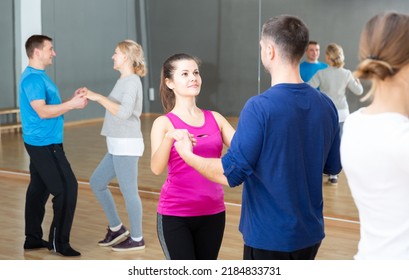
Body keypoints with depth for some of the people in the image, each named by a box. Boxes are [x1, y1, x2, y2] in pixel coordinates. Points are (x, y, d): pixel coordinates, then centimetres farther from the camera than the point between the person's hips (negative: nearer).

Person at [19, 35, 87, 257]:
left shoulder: (39, 76, 16)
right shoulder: (32, 78, -16)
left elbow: (50, 106, 16)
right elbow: (42, 111, -23)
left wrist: (72, 101, 4)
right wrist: (72, 104, -19)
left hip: (41, 143, 10)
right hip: (44, 144, -10)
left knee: (38, 189, 13)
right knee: (67, 188, -9)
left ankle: (33, 238, 21)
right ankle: (58, 241, -3)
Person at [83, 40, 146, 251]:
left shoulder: (132, 81, -13)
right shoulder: (124, 81, 16)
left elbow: (124, 112, -25)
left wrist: (98, 97, -21)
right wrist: (94, 97, 11)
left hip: (127, 146, -10)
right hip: (118, 146, 10)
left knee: (128, 191, -1)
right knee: (96, 182, 16)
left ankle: (136, 239, 13)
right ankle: (116, 228, 25)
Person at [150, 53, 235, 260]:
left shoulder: (215, 118, 6)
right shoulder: (164, 123, -5)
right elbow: (156, 168, -19)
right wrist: (170, 137, -35)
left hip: (212, 212, 4)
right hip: (175, 215, -4)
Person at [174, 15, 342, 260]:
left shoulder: (260, 107, -21)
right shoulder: (326, 105, -1)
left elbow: (232, 173, -20)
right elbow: (333, 166, 10)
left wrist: (187, 154, -4)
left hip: (270, 236, -6)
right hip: (310, 232, 6)